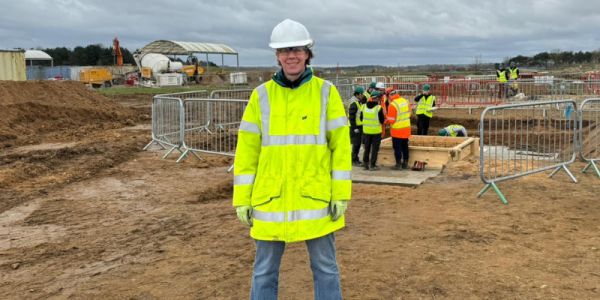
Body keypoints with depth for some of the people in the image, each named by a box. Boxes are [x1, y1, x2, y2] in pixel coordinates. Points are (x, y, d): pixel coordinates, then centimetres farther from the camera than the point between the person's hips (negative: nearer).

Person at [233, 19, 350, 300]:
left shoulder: (325, 92, -1)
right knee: (264, 271, 12)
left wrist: (341, 194, -6)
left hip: (316, 197, -1)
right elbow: (247, 150, 2)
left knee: (325, 268, 11)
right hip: (270, 199, 1)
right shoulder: (261, 95, 2)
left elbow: (340, 146, -1)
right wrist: (242, 198, 0)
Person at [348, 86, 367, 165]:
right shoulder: (353, 103, -17)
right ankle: (354, 160, 2)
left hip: (359, 126, 9)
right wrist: (354, 128, -21)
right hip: (355, 127, -9)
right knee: (356, 143, -5)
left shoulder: (359, 102, 13)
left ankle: (356, 158, 24)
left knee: (358, 143, 14)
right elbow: (351, 117, -21)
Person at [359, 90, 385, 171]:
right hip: (376, 131, -4)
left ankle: (365, 164, 21)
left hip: (366, 131, 4)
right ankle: (372, 165, 7)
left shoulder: (364, 106, -3)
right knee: (375, 149, 6)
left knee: (366, 148, 16)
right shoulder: (379, 108, -15)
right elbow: (382, 121, -12)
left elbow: (361, 119, 6)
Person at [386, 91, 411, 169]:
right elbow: (409, 113, 11)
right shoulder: (405, 101, 1)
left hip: (397, 130, -6)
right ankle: (405, 163, 24)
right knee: (405, 146, 17)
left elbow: (391, 120, -19)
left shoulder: (392, 105, -21)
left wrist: (385, 121, 1)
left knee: (397, 147, 5)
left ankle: (398, 164, 7)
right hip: (406, 128, 7)